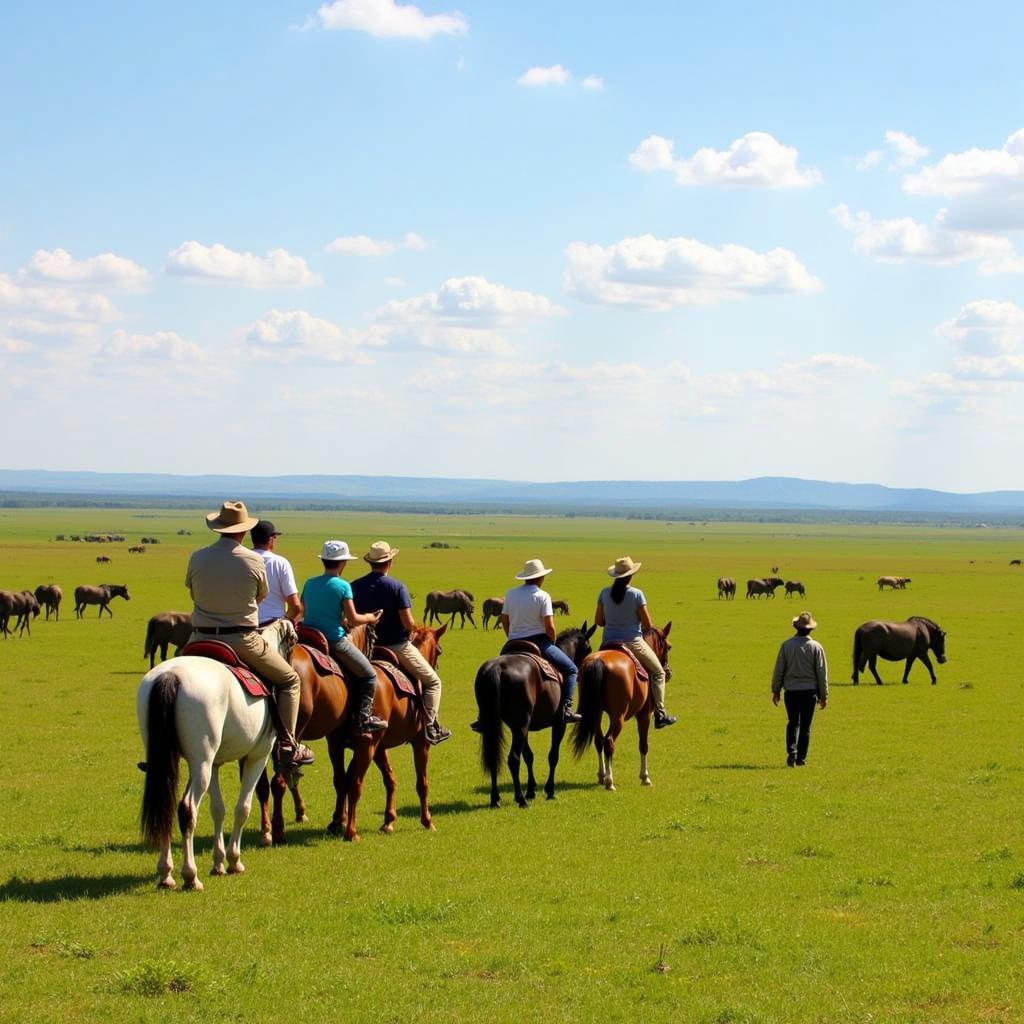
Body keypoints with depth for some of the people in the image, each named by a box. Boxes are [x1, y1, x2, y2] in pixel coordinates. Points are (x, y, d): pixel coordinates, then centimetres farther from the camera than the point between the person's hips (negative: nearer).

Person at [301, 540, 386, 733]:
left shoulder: (309, 583, 6)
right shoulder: (343, 586, -11)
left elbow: (303, 613, 12)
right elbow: (353, 620, -13)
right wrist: (370, 618, 7)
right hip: (335, 641, -6)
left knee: (351, 675, 28)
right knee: (369, 676, 11)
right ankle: (364, 718, 3)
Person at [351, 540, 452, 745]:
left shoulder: (355, 587, -3)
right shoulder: (396, 586, -15)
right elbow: (408, 623, -18)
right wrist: (414, 629, 4)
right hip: (396, 645, -5)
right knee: (432, 681, 9)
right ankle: (430, 726, -1)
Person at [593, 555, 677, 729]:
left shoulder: (604, 593, -2)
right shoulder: (636, 594, -13)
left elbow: (598, 621, 4)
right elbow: (648, 625, -9)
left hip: (608, 643, 4)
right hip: (633, 642, -3)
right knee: (658, 672, 14)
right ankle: (660, 713, 9)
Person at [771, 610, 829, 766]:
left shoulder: (786, 645, -4)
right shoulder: (816, 647, -5)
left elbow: (778, 670, 0)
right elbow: (822, 673, -1)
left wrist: (776, 690, 11)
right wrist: (823, 695, 6)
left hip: (791, 690, 1)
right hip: (809, 690, -1)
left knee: (793, 722, 13)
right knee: (805, 725, 8)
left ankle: (791, 751, -7)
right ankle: (801, 758, 9)